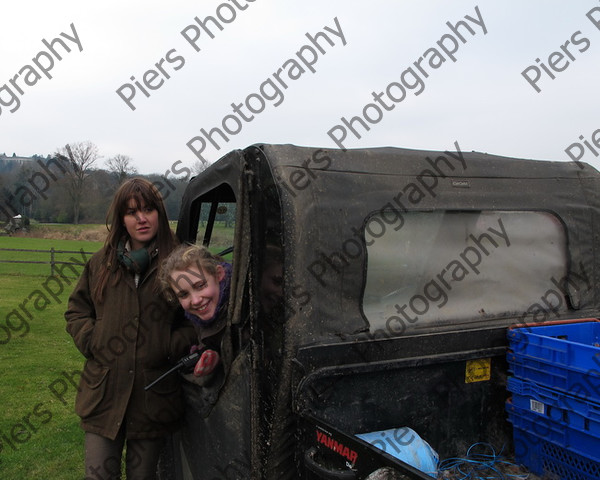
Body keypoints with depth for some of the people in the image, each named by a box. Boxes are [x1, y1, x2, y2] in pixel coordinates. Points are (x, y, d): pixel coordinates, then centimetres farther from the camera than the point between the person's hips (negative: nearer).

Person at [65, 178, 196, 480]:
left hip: (154, 396, -2)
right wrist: (92, 342, -1)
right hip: (103, 394, 2)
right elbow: (76, 310, 14)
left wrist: (171, 349, -15)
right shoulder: (101, 263, 5)